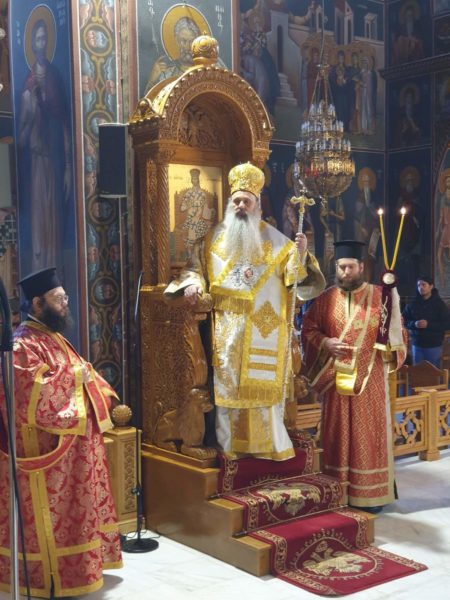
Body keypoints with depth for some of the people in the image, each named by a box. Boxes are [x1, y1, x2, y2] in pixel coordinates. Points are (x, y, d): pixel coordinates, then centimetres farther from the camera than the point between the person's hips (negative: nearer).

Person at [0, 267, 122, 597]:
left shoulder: (53, 337, 13)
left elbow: (81, 377, 19)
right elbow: (34, 395, -30)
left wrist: (108, 403, 6)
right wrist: (74, 376, -21)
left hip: (72, 445, 10)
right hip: (48, 449, -10)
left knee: (72, 507, 19)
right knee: (51, 514, 1)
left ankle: (70, 568, 33)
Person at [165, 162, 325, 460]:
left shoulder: (275, 240, 6)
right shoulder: (215, 238, 9)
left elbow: (293, 275, 2)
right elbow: (195, 267, 12)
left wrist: (301, 253, -16)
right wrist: (193, 283, -9)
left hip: (264, 328, -1)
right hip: (227, 329, 1)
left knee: (263, 385, 0)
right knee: (227, 383, 2)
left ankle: (269, 443, 11)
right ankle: (229, 444, 10)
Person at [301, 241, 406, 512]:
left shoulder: (380, 296, 1)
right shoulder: (326, 299, 6)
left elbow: (396, 333, 1)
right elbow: (308, 329, 8)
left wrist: (393, 307, -19)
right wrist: (325, 342, -11)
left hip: (370, 380, -1)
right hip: (337, 380, 2)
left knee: (369, 434, 3)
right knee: (338, 435, 7)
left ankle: (370, 493, 12)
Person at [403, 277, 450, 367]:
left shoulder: (439, 303, -3)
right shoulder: (412, 304, 5)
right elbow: (404, 321, 7)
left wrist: (428, 324, -19)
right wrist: (414, 324, -14)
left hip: (434, 345, -2)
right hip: (417, 344, 2)